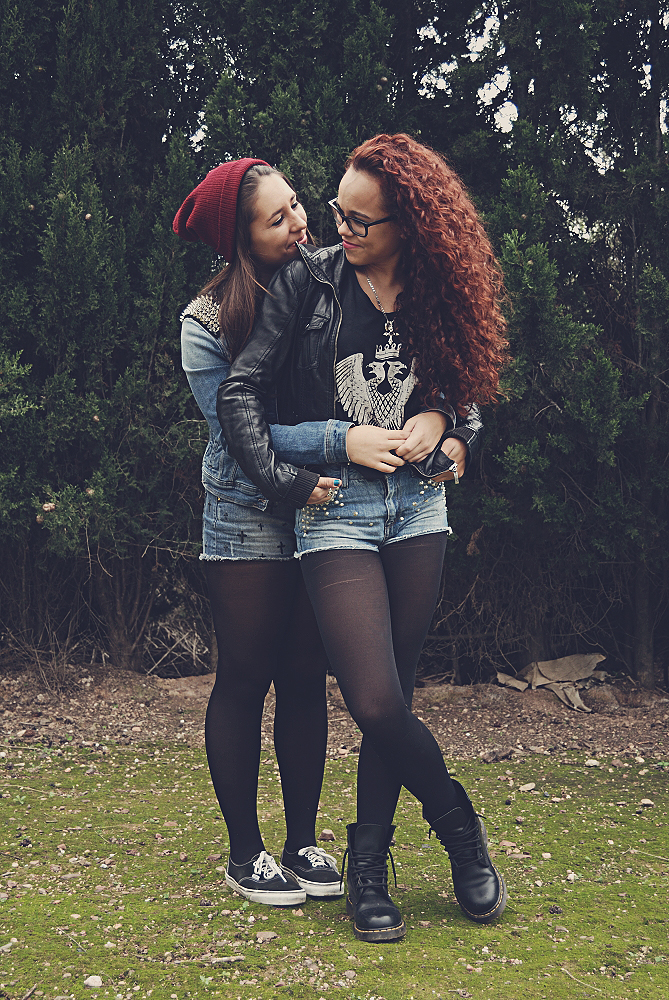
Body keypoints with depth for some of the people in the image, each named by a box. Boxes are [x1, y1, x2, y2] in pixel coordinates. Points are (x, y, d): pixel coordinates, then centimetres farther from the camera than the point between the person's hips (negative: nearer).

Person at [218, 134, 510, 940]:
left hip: (417, 505, 3)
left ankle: (368, 867, 20)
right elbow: (238, 392, -4)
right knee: (377, 705, -11)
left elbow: (467, 390, 17)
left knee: (389, 699, 4)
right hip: (336, 510, -3)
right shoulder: (308, 282, -1)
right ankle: (462, 831, 15)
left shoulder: (438, 295, 8)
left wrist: (441, 419, -6)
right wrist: (286, 484, -11)